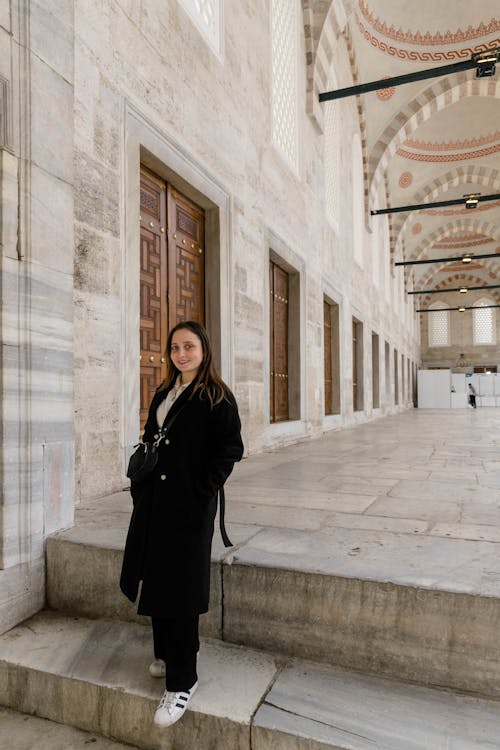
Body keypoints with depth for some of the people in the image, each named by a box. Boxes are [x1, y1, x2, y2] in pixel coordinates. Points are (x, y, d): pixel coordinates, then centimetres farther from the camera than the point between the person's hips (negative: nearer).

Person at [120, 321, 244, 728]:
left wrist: (202, 491, -16)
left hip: (190, 507, -7)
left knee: (179, 589, 0)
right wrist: (140, 488, 9)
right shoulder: (163, 395, 12)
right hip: (153, 503, 7)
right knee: (156, 581, 17)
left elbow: (230, 449, -14)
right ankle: (168, 653, 40)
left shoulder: (217, 397, -9)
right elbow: (149, 444, 16)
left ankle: (181, 681, 17)